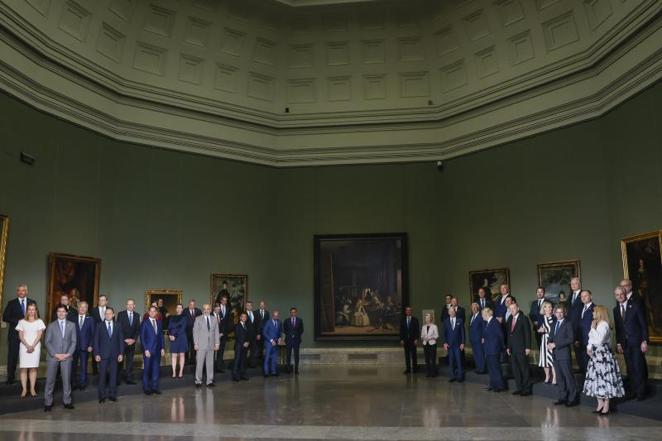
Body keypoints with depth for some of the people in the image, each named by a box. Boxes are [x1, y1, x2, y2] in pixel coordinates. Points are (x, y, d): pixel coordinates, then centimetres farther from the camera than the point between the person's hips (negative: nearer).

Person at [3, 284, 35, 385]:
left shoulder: (32, 302, 10)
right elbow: (5, 317, -1)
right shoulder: (11, 303, 6)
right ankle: (10, 378, 11)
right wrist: (18, 321, -12)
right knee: (12, 356, 2)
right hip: (14, 334, -1)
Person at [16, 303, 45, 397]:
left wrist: (32, 346, -11)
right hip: (24, 347, 0)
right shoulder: (22, 322, 7)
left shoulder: (39, 321, 6)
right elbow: (20, 336, 1)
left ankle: (32, 389, 1)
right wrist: (27, 346, -11)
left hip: (35, 347, 0)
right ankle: (24, 389, -2)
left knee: (33, 368, 0)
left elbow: (39, 335, 0)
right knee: (23, 368, -4)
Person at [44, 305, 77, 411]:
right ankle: (48, 403, 7)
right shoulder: (51, 326, 7)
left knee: (67, 379, 2)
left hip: (66, 356, 1)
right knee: (50, 380, 0)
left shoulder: (72, 325, 9)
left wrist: (68, 354, -7)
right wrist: (55, 354, -9)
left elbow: (74, 341, 5)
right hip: (53, 356, -1)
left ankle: (67, 401, 9)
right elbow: (47, 342, 1)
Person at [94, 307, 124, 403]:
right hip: (103, 354, -1)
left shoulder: (118, 326, 8)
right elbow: (96, 341, 1)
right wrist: (96, 354, -7)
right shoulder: (99, 326, 4)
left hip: (114, 354, 2)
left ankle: (112, 394, 11)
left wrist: (121, 353, -1)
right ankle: (102, 395, 8)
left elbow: (121, 340, 7)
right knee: (102, 375, 0)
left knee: (113, 375, 3)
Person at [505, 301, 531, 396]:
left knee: (524, 369, 1)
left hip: (521, 348, -6)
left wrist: (527, 347, -13)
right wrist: (508, 346, 11)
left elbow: (527, 333, -9)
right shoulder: (510, 319, 11)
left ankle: (526, 389, 9)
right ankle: (519, 388, 17)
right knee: (515, 369, 9)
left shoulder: (524, 318, -7)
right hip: (512, 349, 6)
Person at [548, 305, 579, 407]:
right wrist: (549, 344, -2)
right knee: (559, 377, 11)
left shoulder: (568, 324, -6)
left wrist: (556, 344, -17)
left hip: (564, 354, -7)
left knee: (568, 376, -5)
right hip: (555, 354, 7)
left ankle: (573, 398, 3)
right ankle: (563, 397, 19)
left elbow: (571, 339, -15)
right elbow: (551, 337, 21)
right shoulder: (554, 324, 16)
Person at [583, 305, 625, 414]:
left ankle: (606, 406, 3)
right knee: (596, 379, 10)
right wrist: (589, 348, 3)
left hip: (603, 355, -9)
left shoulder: (604, 324, -14)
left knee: (605, 379, -4)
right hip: (594, 355, 9)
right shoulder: (595, 324, 13)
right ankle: (600, 404, 18)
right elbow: (591, 338, 17)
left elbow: (599, 340, -23)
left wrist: (593, 328, -16)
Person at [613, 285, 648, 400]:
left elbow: (644, 324, -7)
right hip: (625, 343, 4)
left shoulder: (636, 305, -6)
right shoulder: (616, 309, 9)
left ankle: (641, 392, 7)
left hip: (637, 342, -4)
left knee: (638, 367, -5)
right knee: (630, 369, 6)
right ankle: (632, 391, 14)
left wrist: (644, 341, -11)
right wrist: (618, 343, 8)